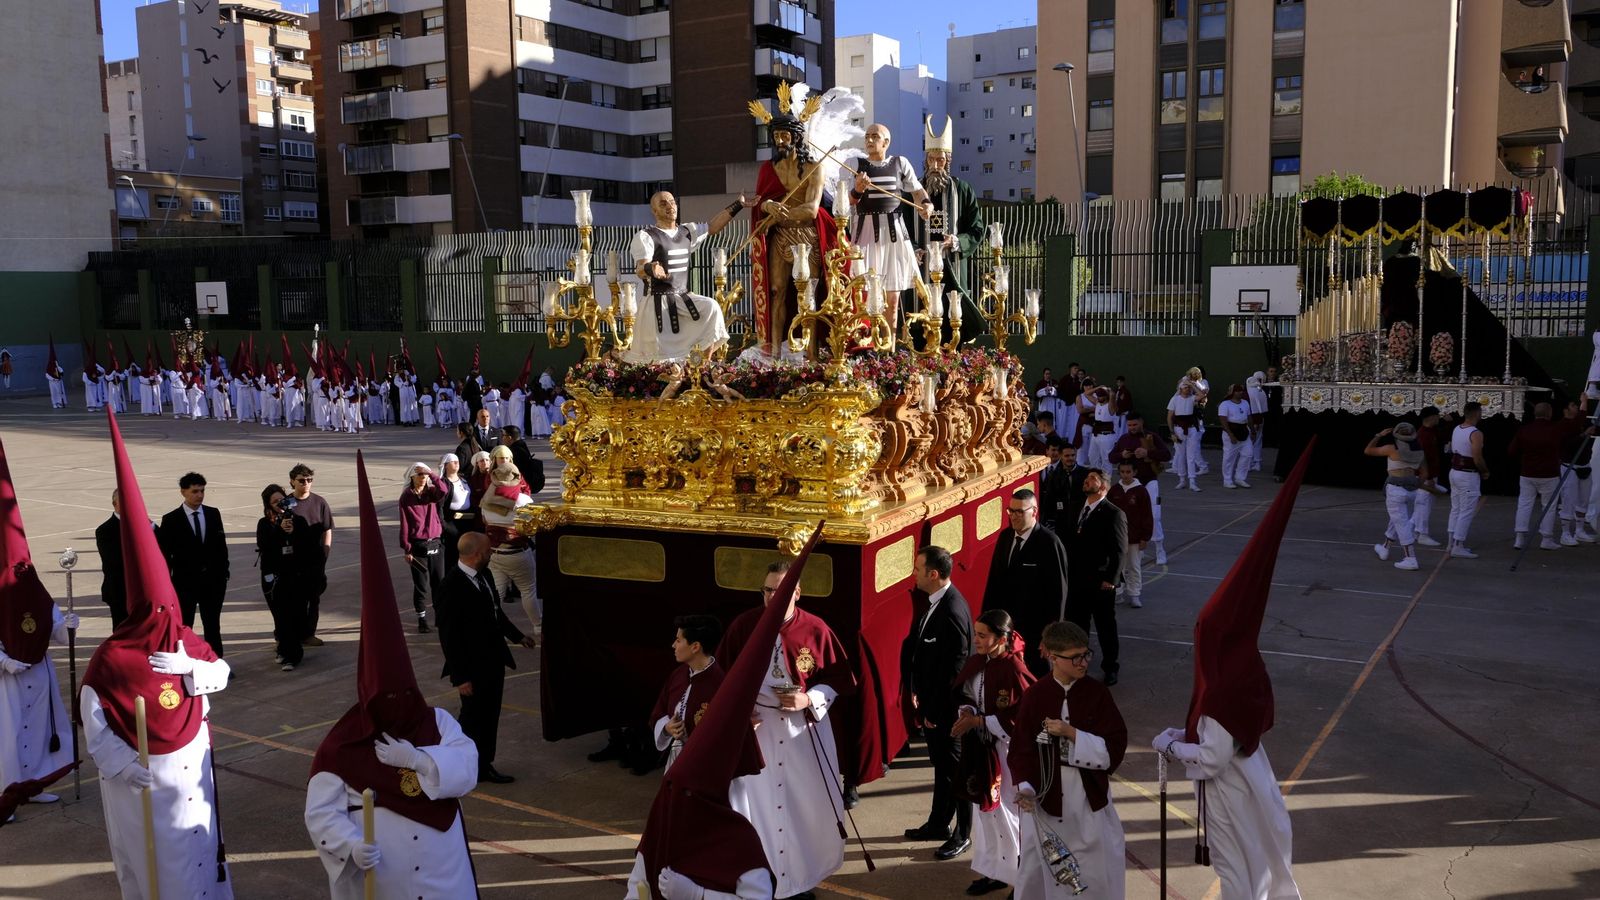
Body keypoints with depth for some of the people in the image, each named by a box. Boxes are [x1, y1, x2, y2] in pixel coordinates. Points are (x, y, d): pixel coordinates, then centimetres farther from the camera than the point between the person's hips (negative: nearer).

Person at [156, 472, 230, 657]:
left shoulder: (213, 514, 5)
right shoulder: (171, 520, -5)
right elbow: (164, 554, -3)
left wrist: (224, 573, 4)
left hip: (212, 580, 3)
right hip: (185, 582, -3)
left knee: (213, 627, 11)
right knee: (184, 629, 4)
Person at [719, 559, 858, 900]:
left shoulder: (816, 629, -9)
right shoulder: (743, 626, -7)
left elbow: (840, 677, 0)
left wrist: (809, 699, -15)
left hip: (804, 733, 0)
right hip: (755, 731, 0)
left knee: (809, 806, 9)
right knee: (757, 806, 3)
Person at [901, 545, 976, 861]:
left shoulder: (952, 612, -28)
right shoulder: (933, 602, 1)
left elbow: (955, 668, -25)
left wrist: (934, 709, -17)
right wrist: (916, 692, 9)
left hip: (947, 708, -9)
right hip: (931, 702, 9)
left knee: (955, 770, 8)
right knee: (941, 765, 23)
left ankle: (962, 835, 24)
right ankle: (937, 824, 38)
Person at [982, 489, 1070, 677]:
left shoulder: (1049, 543, -15)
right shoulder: (1005, 536, 4)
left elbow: (1058, 590, -13)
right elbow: (994, 579, 11)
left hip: (1035, 626, -5)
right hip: (1005, 621, 5)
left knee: (1036, 674, 10)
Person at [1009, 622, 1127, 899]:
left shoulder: (1097, 693, -5)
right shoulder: (1035, 695, -6)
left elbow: (1114, 748, -8)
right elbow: (1021, 749, -5)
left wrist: (1071, 733, -18)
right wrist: (1026, 788, -20)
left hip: (1089, 795, 0)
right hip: (1046, 795, 0)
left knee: (1097, 873, 9)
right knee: (1039, 868, 10)